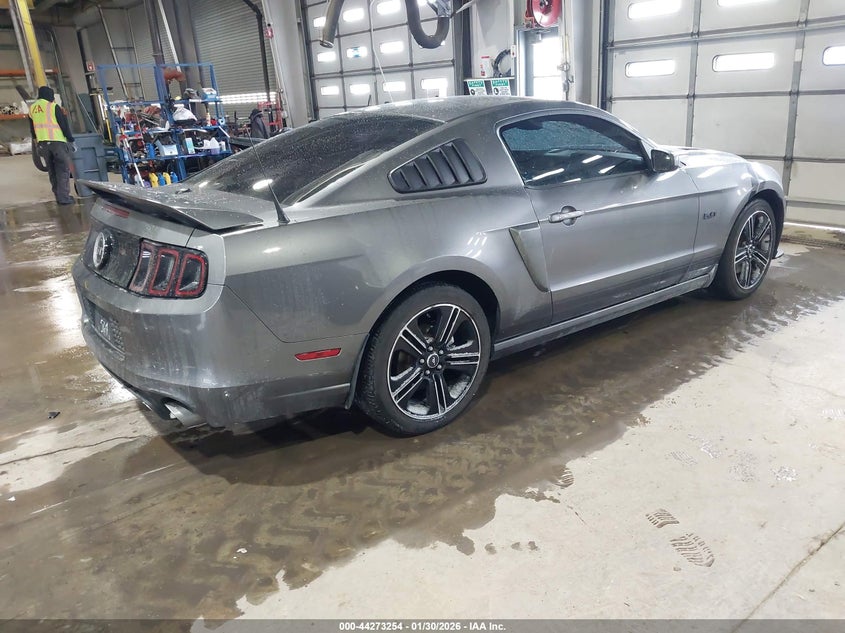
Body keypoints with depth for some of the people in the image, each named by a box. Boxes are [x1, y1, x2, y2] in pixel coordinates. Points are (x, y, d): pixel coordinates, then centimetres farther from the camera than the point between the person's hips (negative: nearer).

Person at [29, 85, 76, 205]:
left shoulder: (32, 108, 13)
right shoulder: (53, 107, -7)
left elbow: (32, 129, 20)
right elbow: (64, 125, -8)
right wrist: (71, 141, 0)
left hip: (42, 144, 6)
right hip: (57, 141, -6)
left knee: (52, 171, 13)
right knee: (63, 169, -3)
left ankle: (59, 196, 15)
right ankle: (63, 197, -9)